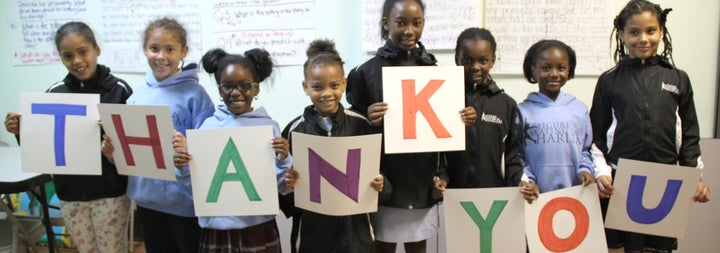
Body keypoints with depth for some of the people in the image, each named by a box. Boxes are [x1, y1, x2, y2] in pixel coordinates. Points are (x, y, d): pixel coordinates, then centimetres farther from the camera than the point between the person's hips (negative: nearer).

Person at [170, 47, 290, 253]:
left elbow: (278, 186, -3)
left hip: (259, 229, -2)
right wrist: (183, 165, -14)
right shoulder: (209, 125, 0)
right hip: (216, 228, 2)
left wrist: (282, 159, -19)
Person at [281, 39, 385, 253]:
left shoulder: (361, 125, -3)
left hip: (355, 225, 0)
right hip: (312, 227, 0)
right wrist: (289, 183, -18)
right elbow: (285, 180, 2)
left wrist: (377, 183, -13)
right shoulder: (295, 130, -5)